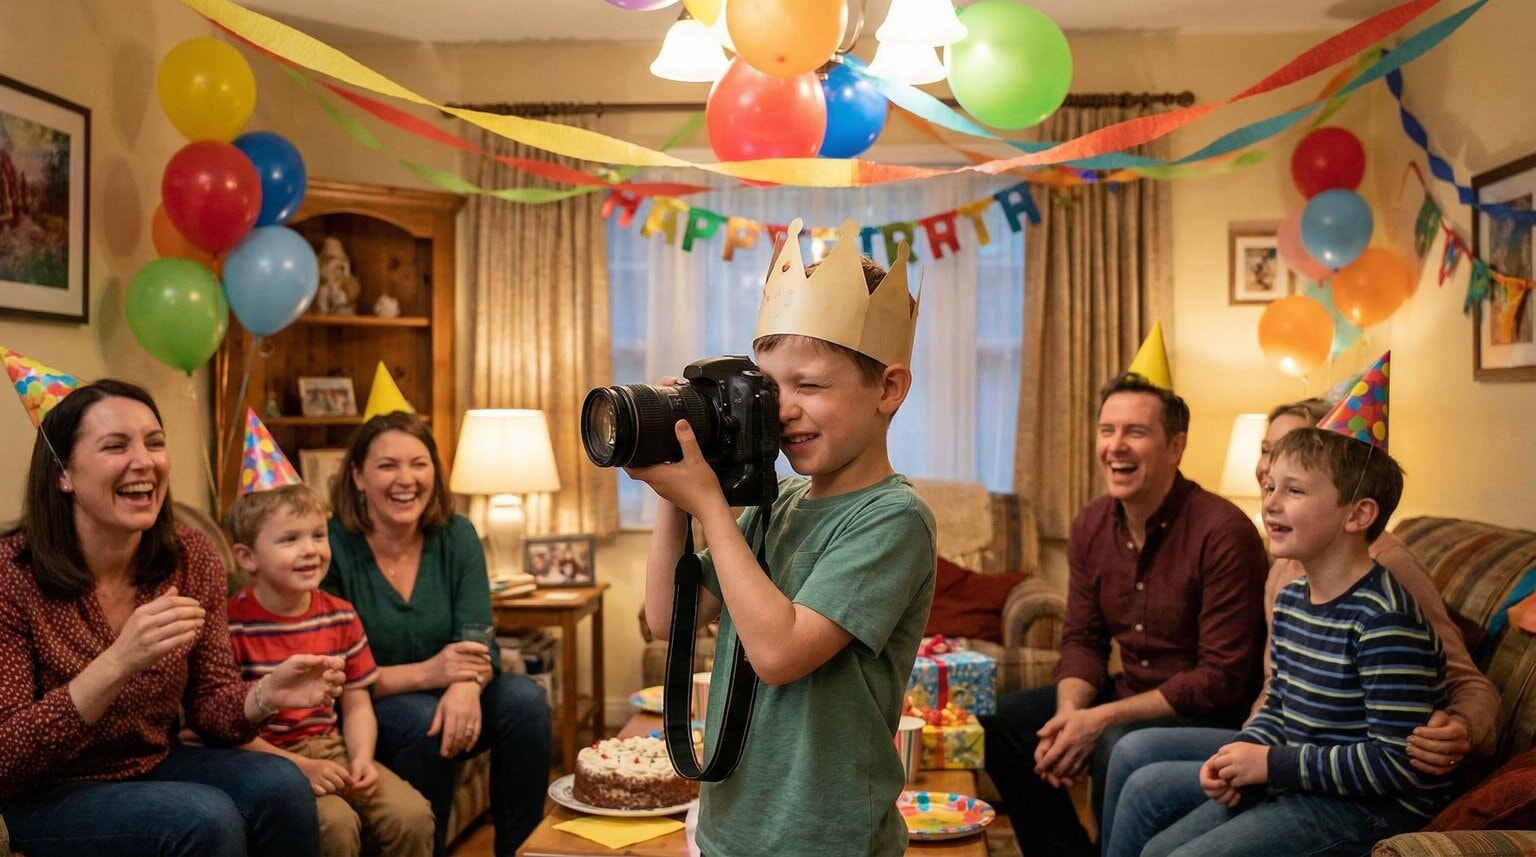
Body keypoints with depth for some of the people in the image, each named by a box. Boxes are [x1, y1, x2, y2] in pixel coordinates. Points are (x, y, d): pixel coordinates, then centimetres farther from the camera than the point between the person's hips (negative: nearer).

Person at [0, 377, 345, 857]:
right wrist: (118, 664, -36)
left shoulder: (192, 558, -6)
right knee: (205, 817, -30)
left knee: (280, 787, -24)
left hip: (155, 767, 4)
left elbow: (207, 703, -1)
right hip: (44, 796, -4)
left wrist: (265, 695, -25)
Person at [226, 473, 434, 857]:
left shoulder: (340, 616, 4)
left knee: (412, 815, -15)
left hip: (331, 749, 5)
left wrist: (362, 758, -9)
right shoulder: (233, 624, -13)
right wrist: (299, 766, -18)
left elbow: (356, 705, 10)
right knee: (336, 824, -30)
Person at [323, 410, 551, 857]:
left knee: (525, 699, -22)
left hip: (441, 700, 4)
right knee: (421, 718, -33)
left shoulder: (456, 535, -3)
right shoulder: (332, 547, -16)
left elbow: (480, 642, -10)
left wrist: (467, 685, -33)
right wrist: (424, 674, -31)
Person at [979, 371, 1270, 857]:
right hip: (1132, 691, 7)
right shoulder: (1090, 526, 0)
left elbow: (1221, 678, -23)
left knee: (1117, 747, -34)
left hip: (1210, 711, -7)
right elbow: (1083, 640, 5)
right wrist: (1069, 713, -16)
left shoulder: (1223, 533, -22)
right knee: (1000, 723, -1)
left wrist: (1101, 719, -25)